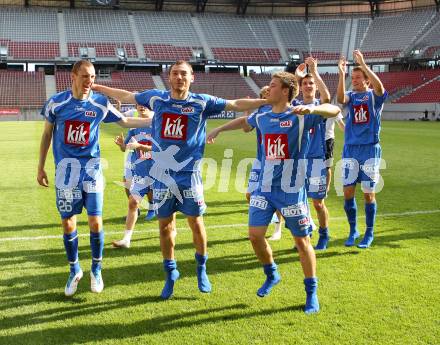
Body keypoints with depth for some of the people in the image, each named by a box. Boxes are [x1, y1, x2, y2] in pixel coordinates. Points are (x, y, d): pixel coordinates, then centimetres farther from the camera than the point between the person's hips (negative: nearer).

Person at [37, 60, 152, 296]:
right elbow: (47, 135, 8)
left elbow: (124, 122, 12)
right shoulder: (56, 103, -3)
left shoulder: (100, 103, -2)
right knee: (68, 223, 4)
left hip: (91, 167, 0)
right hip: (66, 168, 0)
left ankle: (96, 270, 20)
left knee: (95, 222, -2)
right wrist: (41, 167, 9)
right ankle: (74, 270, 24)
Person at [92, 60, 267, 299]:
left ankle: (201, 269, 27)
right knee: (165, 225, 9)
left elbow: (237, 105, -3)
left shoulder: (202, 102, -2)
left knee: (196, 223, 5)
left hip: (188, 174, -2)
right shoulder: (156, 98, 4)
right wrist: (95, 87, 24)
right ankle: (171, 273, 25)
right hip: (162, 174, 2)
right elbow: (125, 96, 17)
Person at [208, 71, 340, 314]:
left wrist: (312, 109, -40)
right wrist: (218, 130, 31)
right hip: (264, 187, 5)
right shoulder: (261, 115, 6)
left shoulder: (299, 115, -12)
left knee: (302, 240, 3)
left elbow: (334, 110, -22)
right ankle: (271, 275, 31)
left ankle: (312, 293, 20)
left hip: (291, 190, -5)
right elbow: (244, 122, 28)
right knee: (255, 235, 3)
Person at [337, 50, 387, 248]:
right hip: (350, 150, 3)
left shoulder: (374, 96, 1)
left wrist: (363, 64, -28)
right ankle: (353, 231, 20)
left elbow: (379, 87, -24)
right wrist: (341, 73, -25)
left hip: (370, 150, -3)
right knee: (348, 192, 3)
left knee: (369, 194, 2)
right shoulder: (351, 96, 8)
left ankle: (369, 234, 16)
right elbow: (340, 99, -16)